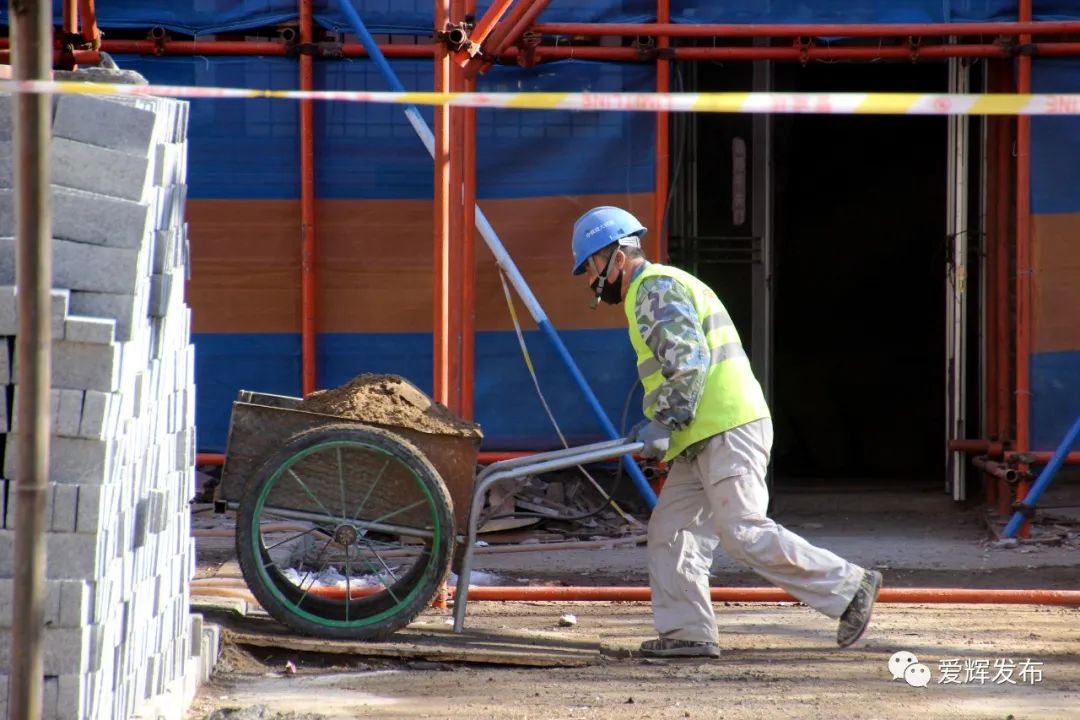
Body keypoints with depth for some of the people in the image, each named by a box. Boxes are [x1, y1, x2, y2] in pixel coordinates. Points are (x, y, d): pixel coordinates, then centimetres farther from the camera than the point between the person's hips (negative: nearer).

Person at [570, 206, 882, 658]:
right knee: (671, 531, 7)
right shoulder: (650, 291, 26)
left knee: (744, 532, -15)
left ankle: (849, 588, -11)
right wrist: (657, 426, 17)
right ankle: (687, 632, 6)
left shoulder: (656, 289, -9)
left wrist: (664, 423, -19)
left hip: (729, 432, -11)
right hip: (704, 439, 11)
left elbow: (689, 362, -21)